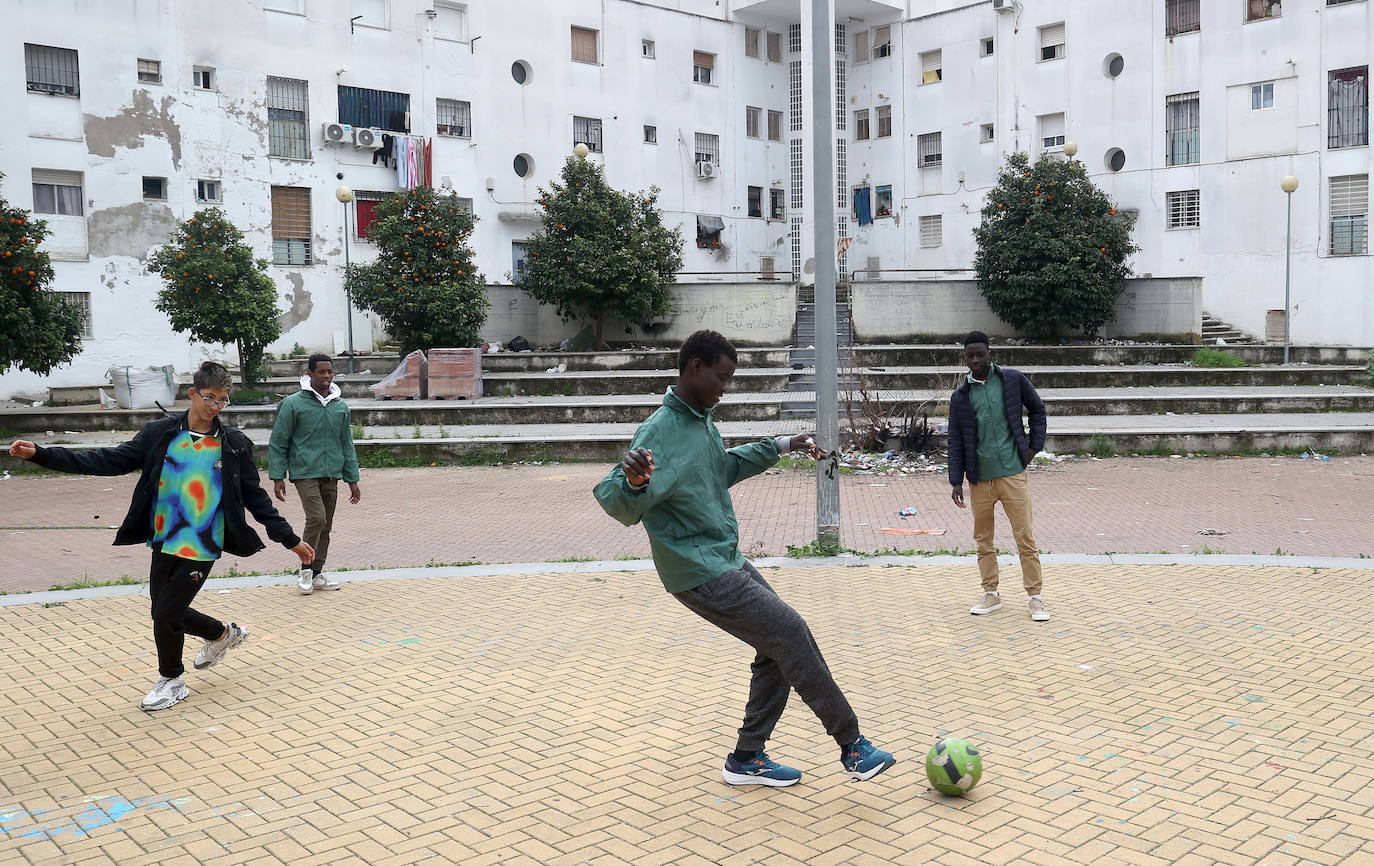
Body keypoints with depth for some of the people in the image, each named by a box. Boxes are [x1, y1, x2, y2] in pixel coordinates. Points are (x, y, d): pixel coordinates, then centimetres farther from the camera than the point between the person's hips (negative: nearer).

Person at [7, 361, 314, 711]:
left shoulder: (234, 444, -5)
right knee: (165, 612, 10)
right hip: (164, 543, 4)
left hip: (202, 547, -3)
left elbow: (255, 497, 1)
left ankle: (171, 681, 23)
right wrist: (41, 454, -13)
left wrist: (290, 539, 1)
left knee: (166, 614, -4)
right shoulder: (160, 434, -1)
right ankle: (222, 634, 40)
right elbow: (112, 461, -4)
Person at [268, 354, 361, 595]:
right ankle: (306, 570, -3)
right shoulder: (293, 404, -3)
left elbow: (347, 445, 17)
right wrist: (277, 478, -5)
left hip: (331, 475, 5)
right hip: (305, 472, -5)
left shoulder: (341, 407, 11)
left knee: (325, 526, 8)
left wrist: (352, 480, 13)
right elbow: (278, 443, 0)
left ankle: (316, 574, 19)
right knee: (316, 518, -19)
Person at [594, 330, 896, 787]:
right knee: (792, 634, -11)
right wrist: (634, 482, -51)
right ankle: (853, 747, 2)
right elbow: (618, 504, -29)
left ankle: (747, 758, 22)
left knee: (778, 649, 9)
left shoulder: (703, 421, 9)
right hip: (702, 576, -10)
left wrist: (778, 446, 27)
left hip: (729, 562, 10)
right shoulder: (659, 431, -20)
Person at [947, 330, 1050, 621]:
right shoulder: (960, 396, 3)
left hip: (1012, 474, -2)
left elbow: (1037, 409, 14)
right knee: (983, 540, 10)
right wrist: (956, 481, 1)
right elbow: (956, 441, 6)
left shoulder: (1013, 380, 1)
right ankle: (991, 595, 23)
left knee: (1025, 538, -2)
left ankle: (1035, 598, 9)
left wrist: (1035, 445, 5)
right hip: (979, 480, 2)